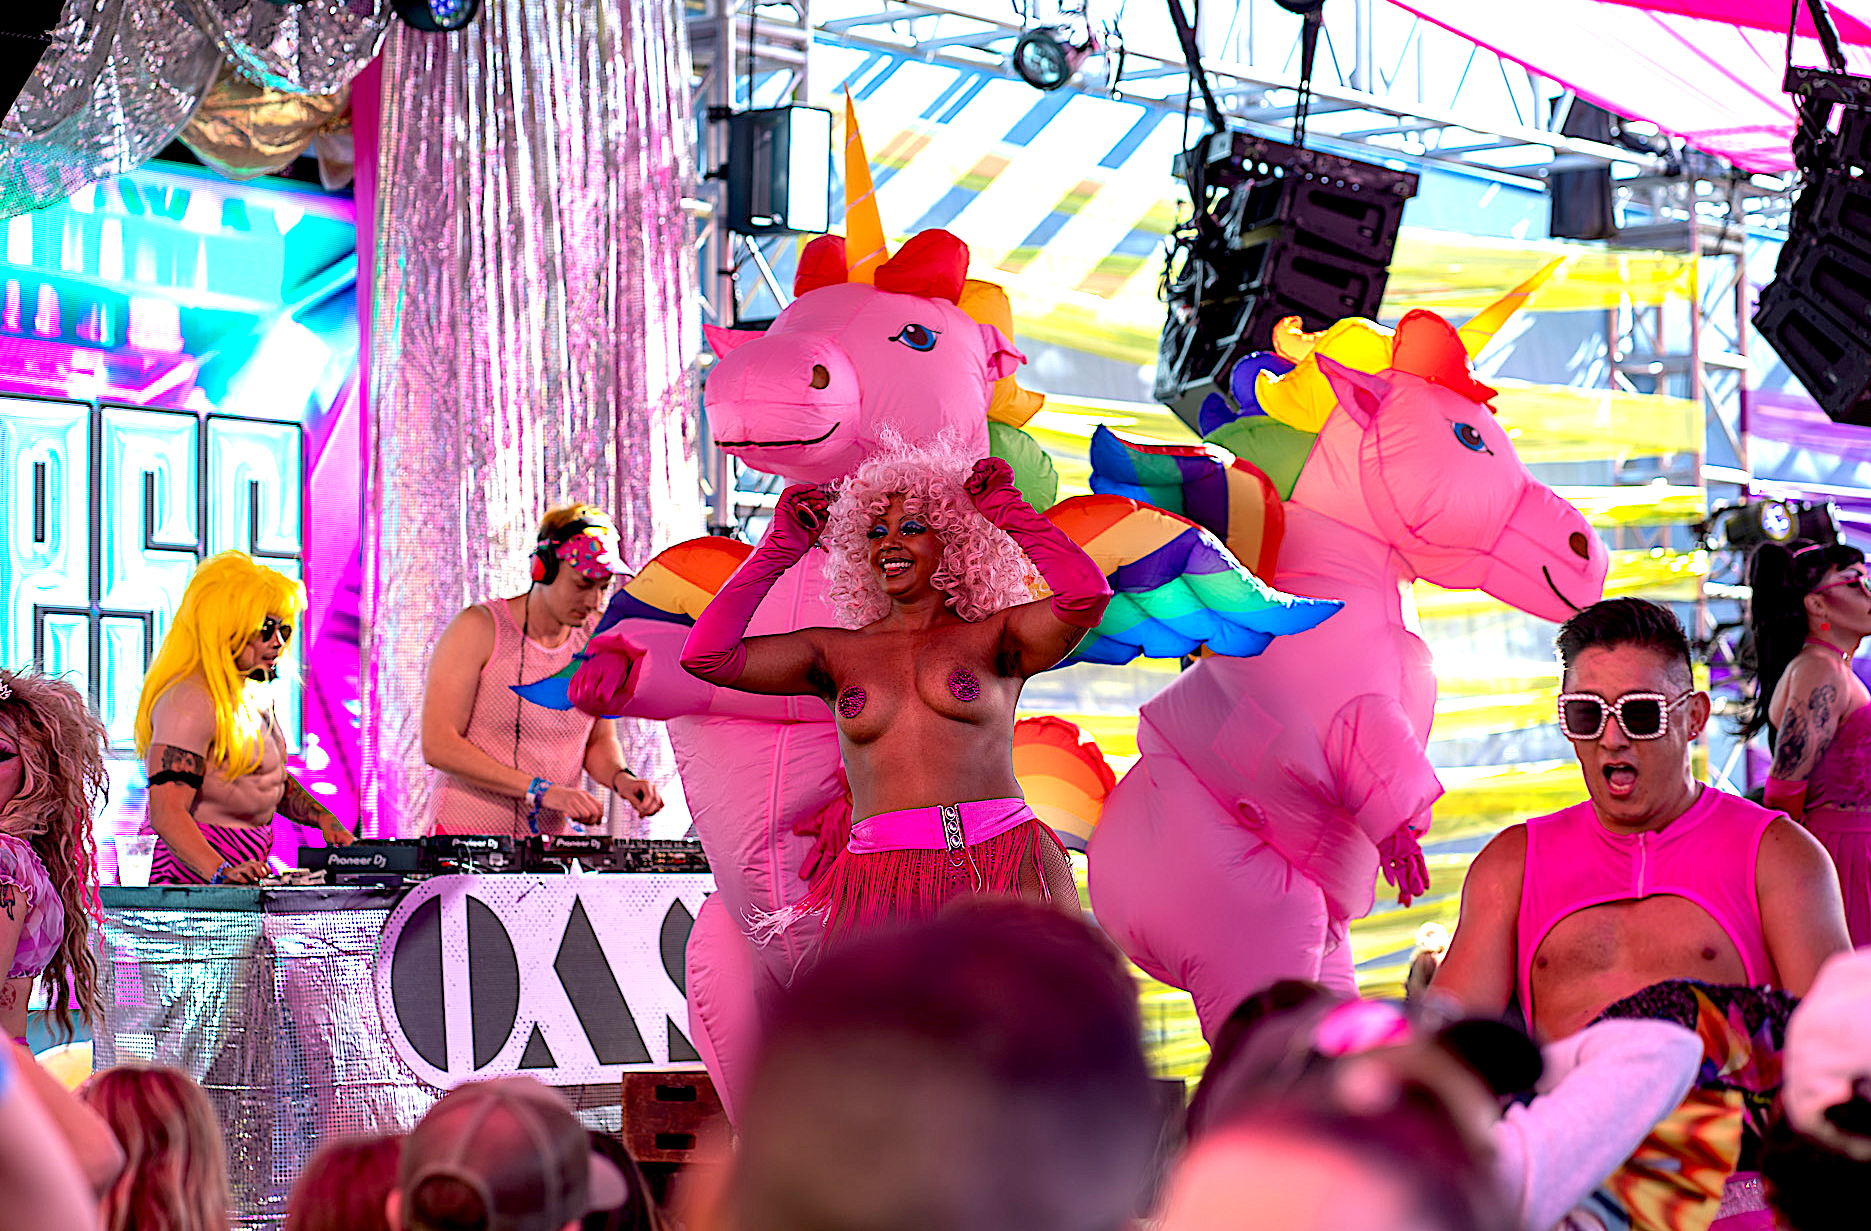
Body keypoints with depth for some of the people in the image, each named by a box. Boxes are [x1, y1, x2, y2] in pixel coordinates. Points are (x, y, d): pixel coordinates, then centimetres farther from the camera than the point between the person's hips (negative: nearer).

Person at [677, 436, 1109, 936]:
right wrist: (782, 544, 13)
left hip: (1006, 872, -1)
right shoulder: (838, 653, 18)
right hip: (882, 887, 1)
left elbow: (1086, 595, -6)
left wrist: (1007, 509, 7)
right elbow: (706, 655, 9)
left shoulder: (993, 637, 12)